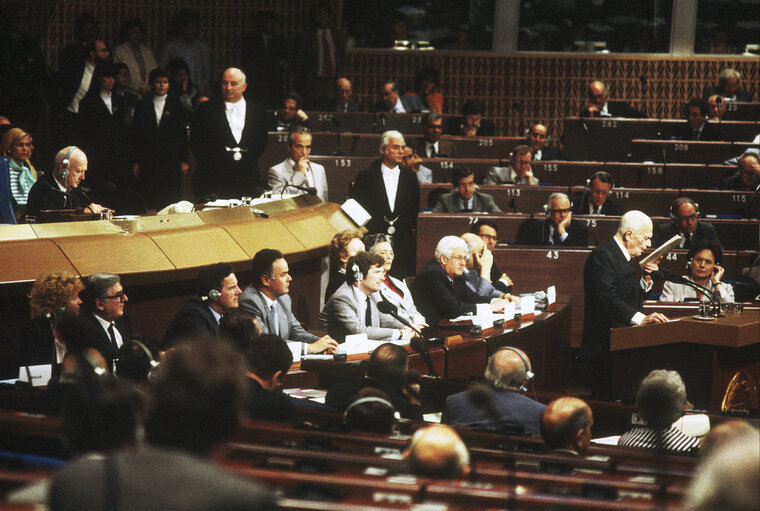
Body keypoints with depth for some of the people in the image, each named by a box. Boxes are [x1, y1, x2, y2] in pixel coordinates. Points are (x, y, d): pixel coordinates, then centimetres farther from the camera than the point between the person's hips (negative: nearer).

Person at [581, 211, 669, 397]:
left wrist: (646, 278, 5)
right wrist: (641, 319, -37)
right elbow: (609, 299, -26)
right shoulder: (601, 256, -13)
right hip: (605, 345, -9)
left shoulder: (623, 257, 18)